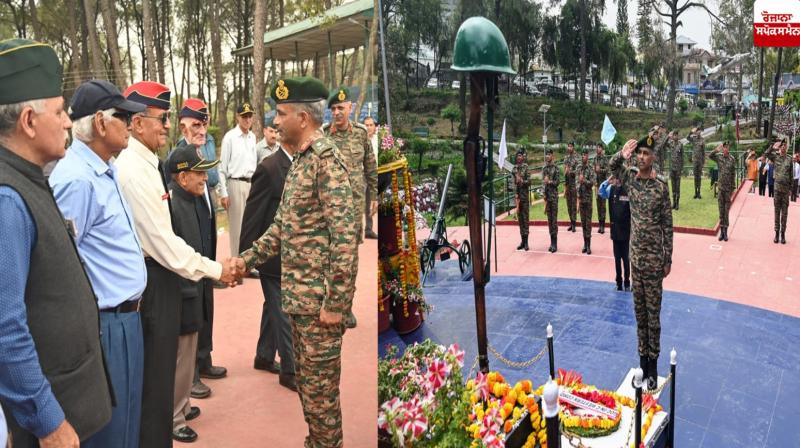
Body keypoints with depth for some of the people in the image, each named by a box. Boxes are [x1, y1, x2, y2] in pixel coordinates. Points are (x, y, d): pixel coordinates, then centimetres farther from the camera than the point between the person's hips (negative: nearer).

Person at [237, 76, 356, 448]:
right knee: (306, 380, 19)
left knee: (319, 387, 3)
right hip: (298, 295, 9)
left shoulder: (326, 158, -17)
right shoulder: (299, 160, 13)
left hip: (319, 298, -9)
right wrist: (246, 260, 16)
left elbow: (345, 235, -23)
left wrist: (336, 303, -22)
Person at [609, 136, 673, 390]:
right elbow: (612, 166, 18)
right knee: (639, 309, 12)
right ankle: (642, 359, 24)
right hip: (635, 253, 4)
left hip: (654, 256, -4)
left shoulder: (661, 185, -11)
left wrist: (668, 259, -6)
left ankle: (653, 363, 15)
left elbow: (667, 224, -7)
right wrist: (622, 155, -7)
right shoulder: (630, 178, 1)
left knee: (653, 312, 4)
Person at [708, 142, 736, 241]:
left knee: (727, 210, 3)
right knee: (721, 210, 5)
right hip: (720, 187, 1)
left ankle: (725, 231, 9)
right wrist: (717, 149, -27)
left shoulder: (732, 159, -1)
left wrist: (733, 188, 0)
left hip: (728, 187, -1)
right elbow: (710, 156, -16)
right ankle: (721, 231, 12)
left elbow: (733, 175, 1)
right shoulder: (719, 156, 2)